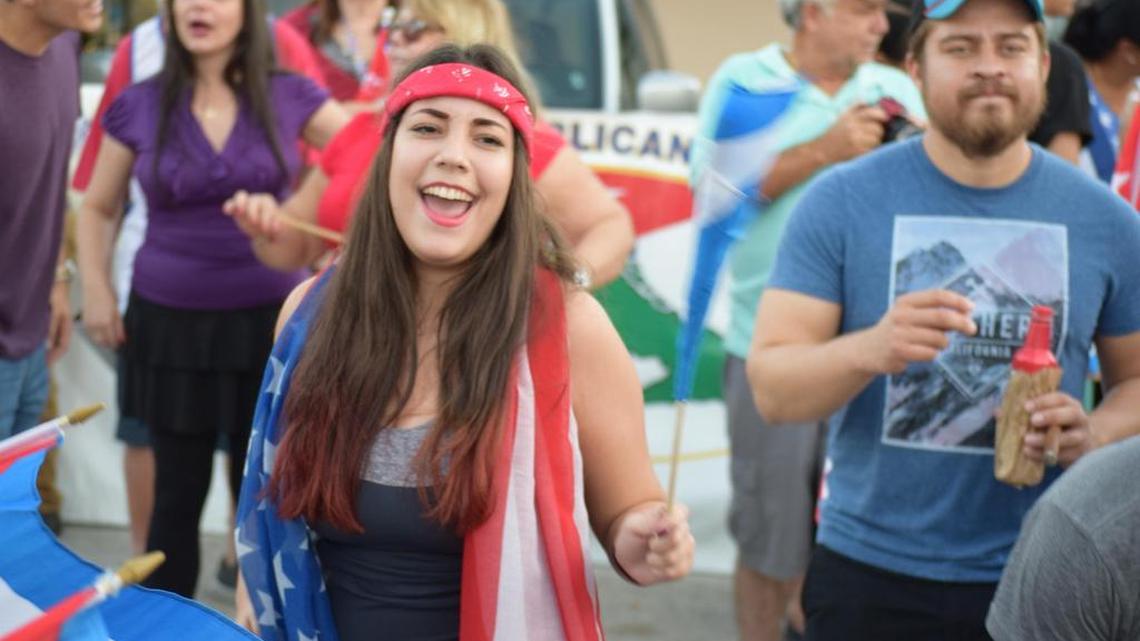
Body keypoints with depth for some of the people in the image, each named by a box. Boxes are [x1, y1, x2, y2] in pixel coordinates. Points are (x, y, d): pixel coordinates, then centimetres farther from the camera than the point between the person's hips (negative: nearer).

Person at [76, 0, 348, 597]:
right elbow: (97, 208, 12)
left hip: (266, 320, 0)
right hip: (169, 323, 0)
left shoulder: (289, 97, -2)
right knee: (178, 491, 8)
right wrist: (95, 288, 1)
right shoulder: (137, 106, 0)